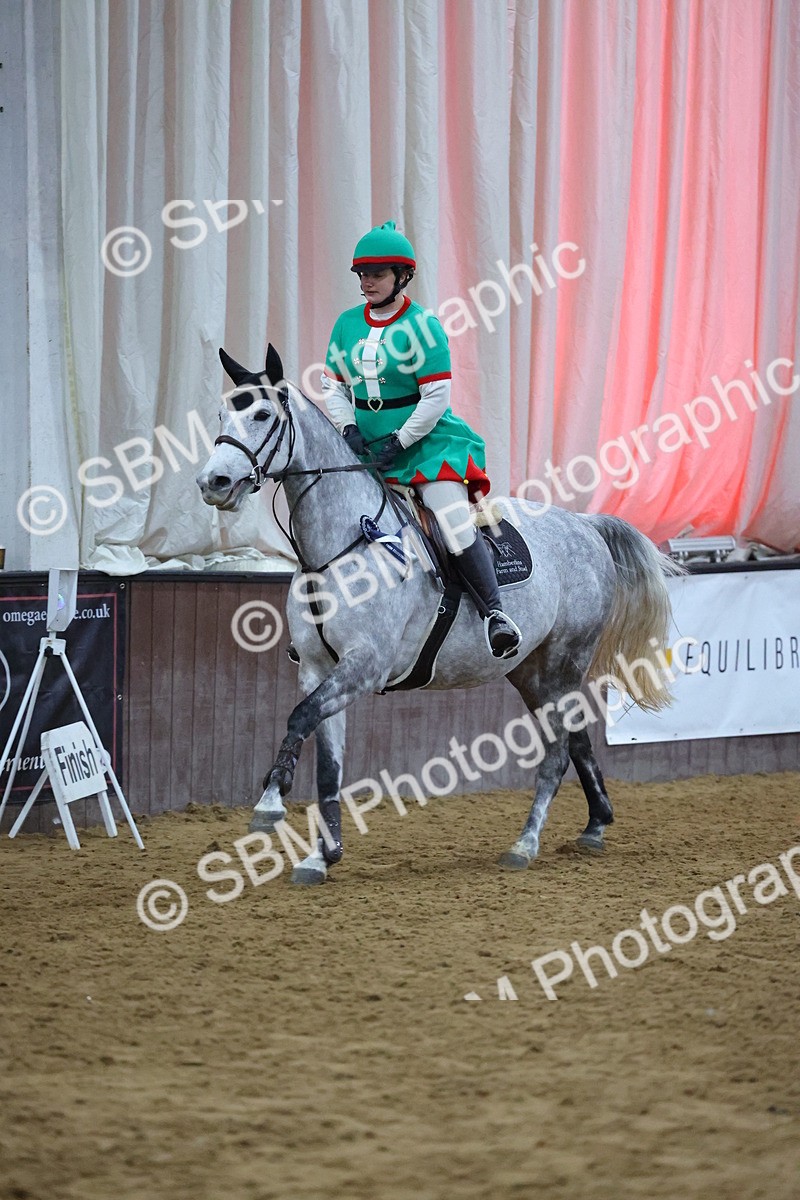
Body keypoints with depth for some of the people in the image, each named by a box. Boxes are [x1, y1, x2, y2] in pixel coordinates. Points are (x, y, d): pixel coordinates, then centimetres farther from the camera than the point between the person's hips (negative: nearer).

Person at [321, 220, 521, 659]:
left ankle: (494, 612, -21)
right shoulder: (347, 324, 7)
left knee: (455, 523, -22)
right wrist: (349, 428, -5)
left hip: (428, 442, -6)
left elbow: (436, 398, -13)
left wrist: (400, 442, -16)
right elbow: (332, 385, 11)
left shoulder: (423, 326, -10)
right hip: (366, 448, 6)